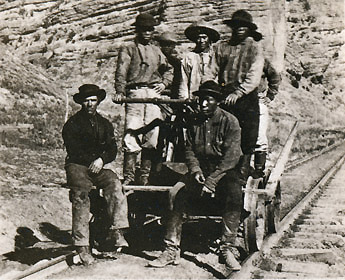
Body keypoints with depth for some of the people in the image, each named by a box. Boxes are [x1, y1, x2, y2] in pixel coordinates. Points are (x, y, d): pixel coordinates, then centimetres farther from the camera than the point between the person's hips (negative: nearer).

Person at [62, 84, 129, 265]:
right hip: (77, 165, -3)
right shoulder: (72, 123, 10)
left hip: (99, 166, 3)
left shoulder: (105, 124, 21)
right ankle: (82, 245, -35)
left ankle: (116, 231, -36)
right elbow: (73, 150, -1)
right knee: (81, 193, -32)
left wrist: (101, 159, -10)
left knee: (115, 184, -30)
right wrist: (91, 162, -9)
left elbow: (113, 149, 11)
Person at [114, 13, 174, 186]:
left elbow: (168, 69, 34)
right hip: (135, 92, -4)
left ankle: (145, 176, 6)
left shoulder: (156, 51, 24)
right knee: (131, 134, -12)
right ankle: (128, 176, -10)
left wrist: (164, 83, 14)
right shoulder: (128, 49, 10)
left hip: (154, 93, 4)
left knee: (152, 135, 0)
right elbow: (121, 72, -3)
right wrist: (120, 91, -18)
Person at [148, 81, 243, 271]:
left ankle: (227, 250, -25)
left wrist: (211, 181, -20)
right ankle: (172, 250, -16)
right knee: (176, 193, -21)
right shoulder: (194, 123, 11)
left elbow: (231, 157, -12)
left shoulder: (230, 122, -5)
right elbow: (189, 150, 13)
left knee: (234, 194, -34)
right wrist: (195, 170, -9)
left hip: (224, 171, -4)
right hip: (200, 171, 4)